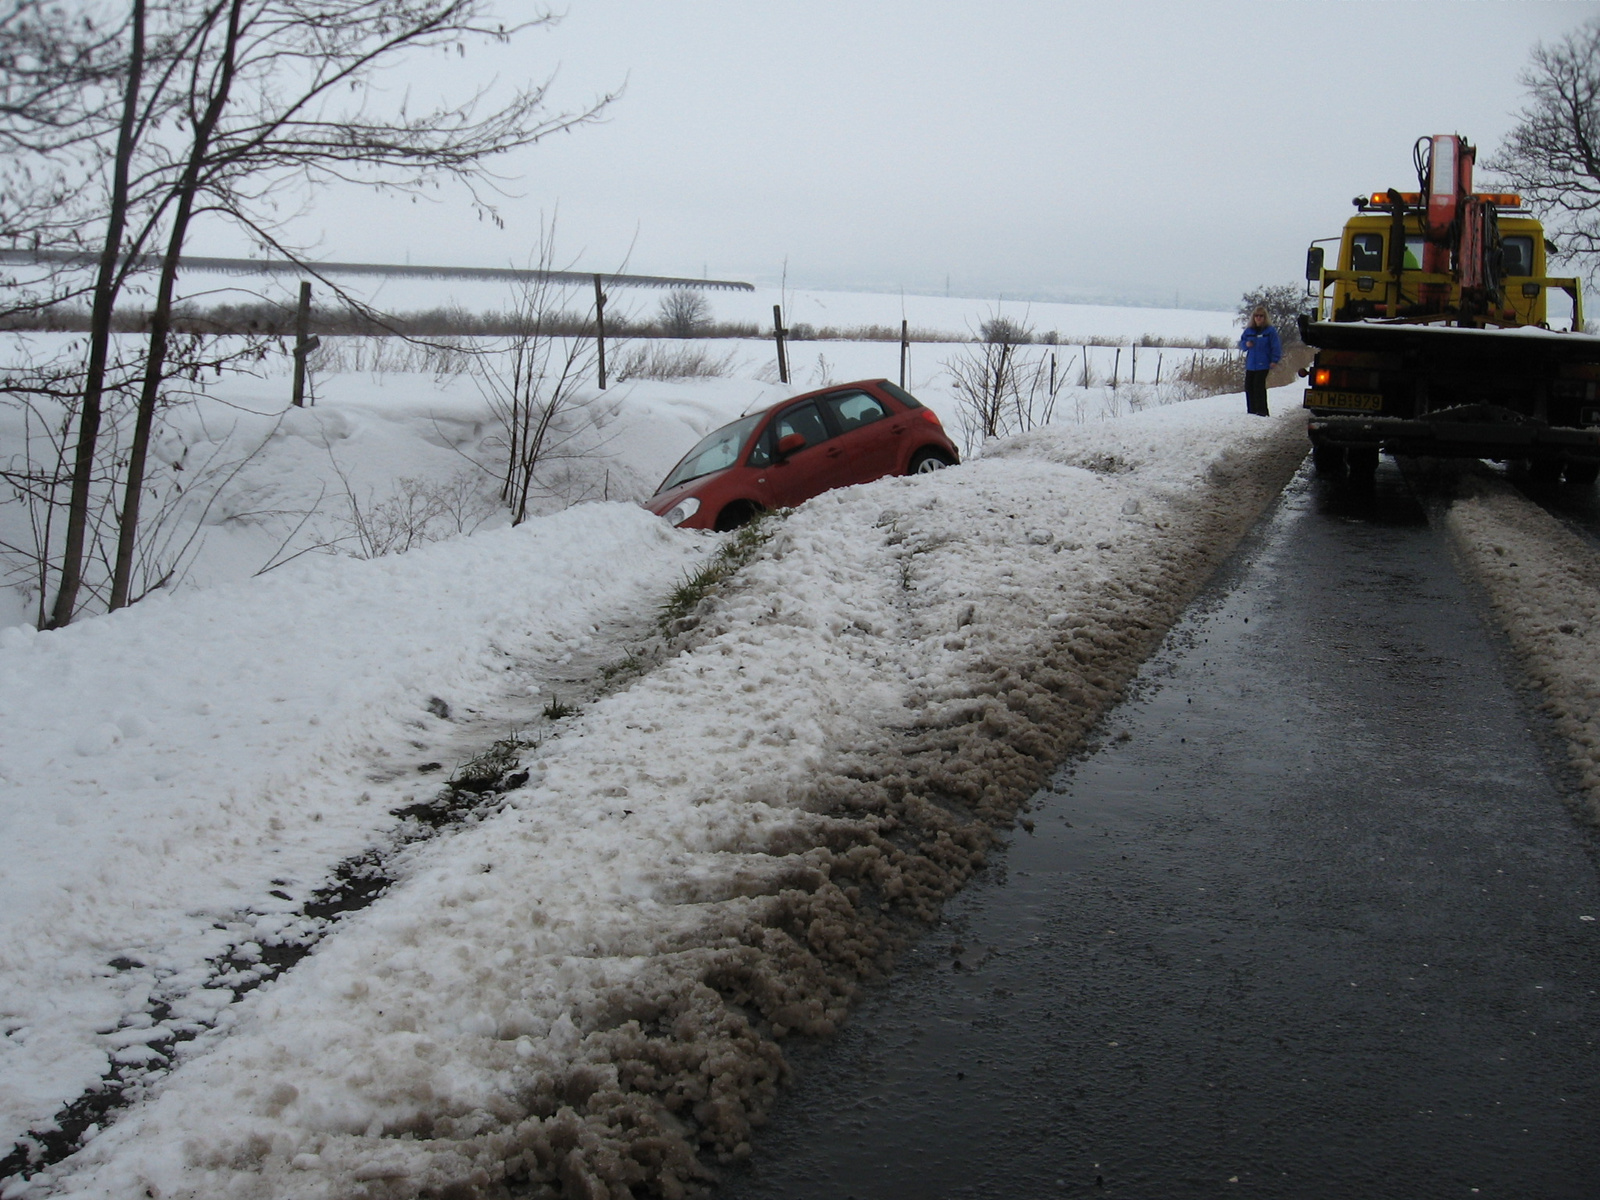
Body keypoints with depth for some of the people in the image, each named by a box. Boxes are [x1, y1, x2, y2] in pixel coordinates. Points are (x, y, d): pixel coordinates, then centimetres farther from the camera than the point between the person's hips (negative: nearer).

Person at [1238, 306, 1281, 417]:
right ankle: (1251, 411, 15)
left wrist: (1274, 360, -11)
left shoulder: (1270, 330, -4)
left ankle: (1261, 411, -4)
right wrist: (1246, 344, -5)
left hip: (1263, 365, -5)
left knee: (1259, 387, -10)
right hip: (1250, 365, 5)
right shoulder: (1249, 331, 9)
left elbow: (1276, 346, -4)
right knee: (1248, 387, 6)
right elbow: (1241, 343, 18)